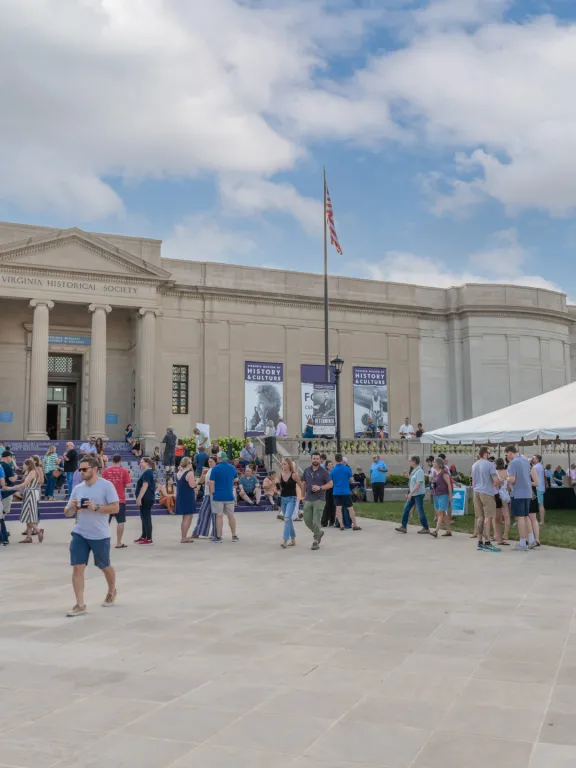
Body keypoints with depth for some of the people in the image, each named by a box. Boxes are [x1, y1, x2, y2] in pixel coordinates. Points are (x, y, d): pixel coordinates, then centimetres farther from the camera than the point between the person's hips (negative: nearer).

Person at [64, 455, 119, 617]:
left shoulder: (106, 485, -10)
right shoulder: (78, 488, 5)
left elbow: (115, 508, -14)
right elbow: (68, 513, 9)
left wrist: (96, 507, -25)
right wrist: (71, 507, -14)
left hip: (100, 535, -4)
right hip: (79, 534, 4)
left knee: (105, 567, 14)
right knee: (77, 568, -6)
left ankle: (112, 592, 42)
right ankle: (80, 605, 0)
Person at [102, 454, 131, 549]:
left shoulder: (105, 470, -1)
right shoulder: (124, 471, -6)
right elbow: (128, 485, -9)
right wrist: (130, 477, 8)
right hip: (120, 499, -2)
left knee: (106, 521, 11)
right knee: (120, 521, 3)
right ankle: (119, 543, 3)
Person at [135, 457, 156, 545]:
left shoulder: (147, 472, -14)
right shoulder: (149, 472, 17)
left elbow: (145, 486, -22)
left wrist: (139, 498, -24)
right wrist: (140, 498, 27)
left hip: (146, 499, -11)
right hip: (147, 498, 11)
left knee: (146, 518, -8)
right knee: (144, 518, 16)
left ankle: (149, 539, -6)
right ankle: (144, 537, 24)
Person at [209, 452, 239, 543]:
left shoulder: (215, 469, -9)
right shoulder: (233, 468, 4)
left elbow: (211, 482, -12)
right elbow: (235, 478, 22)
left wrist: (211, 493, 0)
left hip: (218, 496, -4)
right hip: (229, 496, 4)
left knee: (219, 516, 0)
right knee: (231, 515, 11)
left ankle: (218, 537, 3)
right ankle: (234, 536, 16)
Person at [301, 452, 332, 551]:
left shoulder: (324, 471, -4)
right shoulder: (307, 470, 8)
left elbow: (330, 484, -3)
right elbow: (303, 482, 17)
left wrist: (320, 488, -17)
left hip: (319, 500, -4)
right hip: (308, 500, 5)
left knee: (316, 522, -8)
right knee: (307, 521, 6)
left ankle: (315, 541, 5)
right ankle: (319, 532, 31)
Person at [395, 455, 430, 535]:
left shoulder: (419, 471, -17)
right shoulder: (413, 471, 11)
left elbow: (418, 484, -22)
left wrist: (410, 493, -23)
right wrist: (409, 493, 16)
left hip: (419, 494, -9)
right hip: (413, 494, 9)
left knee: (420, 511, -1)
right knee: (406, 508, 5)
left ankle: (426, 528, 11)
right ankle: (403, 527, 8)